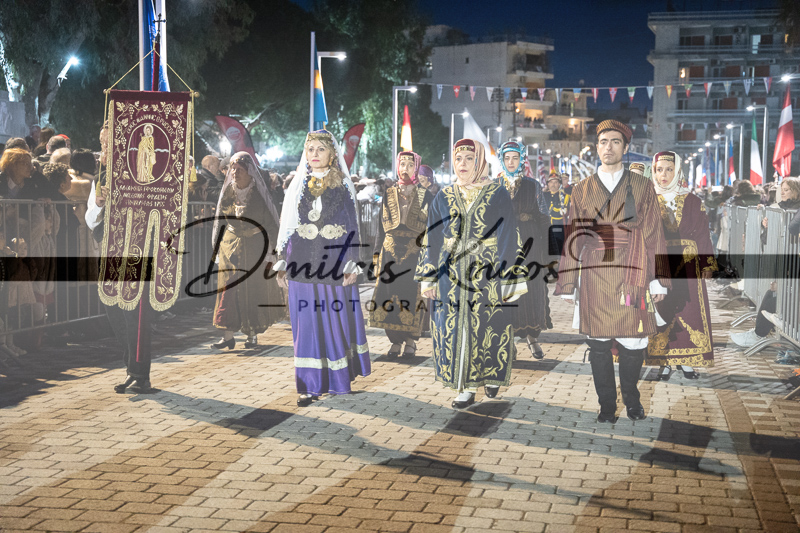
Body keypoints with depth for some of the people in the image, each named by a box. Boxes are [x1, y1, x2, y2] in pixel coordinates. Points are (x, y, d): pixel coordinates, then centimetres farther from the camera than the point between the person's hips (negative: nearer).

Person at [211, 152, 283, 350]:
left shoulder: (259, 193, -5)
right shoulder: (228, 191, 3)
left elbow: (270, 222, -1)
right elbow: (220, 220, 11)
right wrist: (217, 245, 8)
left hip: (255, 246, -2)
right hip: (231, 244, 2)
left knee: (255, 289, 2)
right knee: (228, 287, -5)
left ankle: (252, 335, 13)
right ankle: (228, 335, -6)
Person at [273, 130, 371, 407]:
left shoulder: (342, 186, 3)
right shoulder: (297, 186, 8)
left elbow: (352, 226, 2)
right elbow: (286, 227, 10)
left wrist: (351, 264, -6)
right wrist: (282, 264, 4)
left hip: (334, 262, -1)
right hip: (303, 265, 1)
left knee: (337, 319, 6)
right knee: (307, 324, 0)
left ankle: (339, 376, 24)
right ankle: (311, 384, 5)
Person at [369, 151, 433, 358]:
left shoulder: (425, 196, 4)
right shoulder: (389, 195, 11)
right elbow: (381, 227, 11)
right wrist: (377, 255, 5)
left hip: (415, 253, -2)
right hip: (391, 253, 2)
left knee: (411, 296, -3)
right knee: (389, 295, -1)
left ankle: (410, 341, 9)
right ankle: (395, 341, 8)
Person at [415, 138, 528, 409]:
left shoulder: (498, 195, -1)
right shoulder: (444, 198, 8)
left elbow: (509, 239, -2)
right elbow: (432, 239, 9)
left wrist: (510, 280, -7)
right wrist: (429, 278, 4)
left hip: (487, 278, -2)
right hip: (452, 278, 3)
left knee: (486, 328, 3)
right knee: (456, 329, 2)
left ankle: (490, 374, 28)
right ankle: (467, 388, 10)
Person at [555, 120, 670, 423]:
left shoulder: (642, 187, 8)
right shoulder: (582, 191, 10)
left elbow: (653, 235, 5)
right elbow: (573, 240, 10)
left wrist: (658, 280, -1)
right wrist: (568, 284, 7)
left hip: (632, 278, -1)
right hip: (594, 280, 1)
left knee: (633, 344, 0)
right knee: (598, 345, 4)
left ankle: (631, 396, 25)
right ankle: (606, 404, 19)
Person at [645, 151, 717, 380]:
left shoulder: (692, 201, 5)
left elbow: (703, 234, 5)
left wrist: (707, 265, 0)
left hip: (686, 264, 1)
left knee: (688, 309, 1)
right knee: (660, 308, -2)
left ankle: (685, 360, 12)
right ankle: (663, 361, 7)